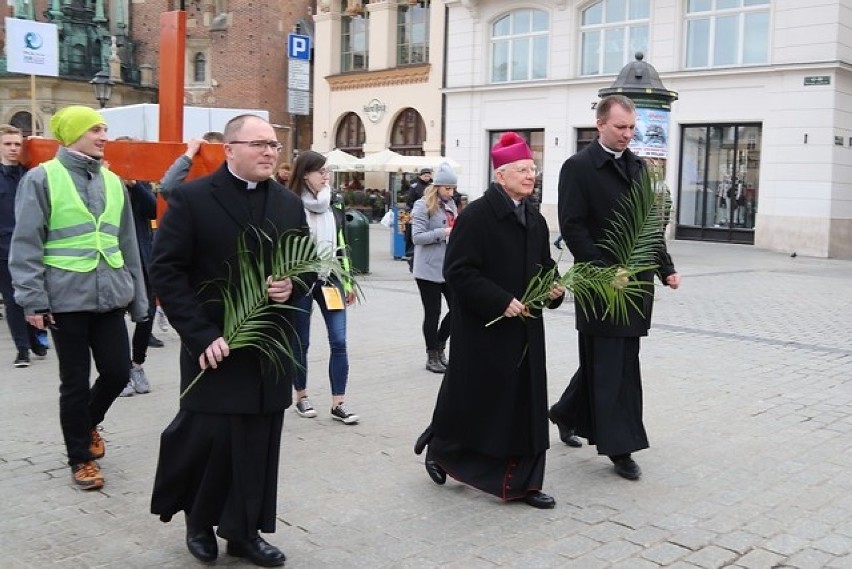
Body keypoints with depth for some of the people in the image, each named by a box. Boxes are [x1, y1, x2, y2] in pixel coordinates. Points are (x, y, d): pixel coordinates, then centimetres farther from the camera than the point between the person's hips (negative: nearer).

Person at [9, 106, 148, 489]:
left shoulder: (112, 182, 11)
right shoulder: (42, 179, -4)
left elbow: (127, 244, 15)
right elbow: (26, 245, -7)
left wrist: (137, 297, 15)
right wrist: (33, 299, -12)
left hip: (110, 296, 5)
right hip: (66, 297, -4)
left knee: (118, 372, 4)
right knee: (75, 381, 4)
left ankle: (88, 423, 35)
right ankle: (80, 459, 21)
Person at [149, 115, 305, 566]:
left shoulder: (289, 204, 10)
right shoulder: (192, 199, -6)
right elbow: (165, 271, -9)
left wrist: (292, 287, -7)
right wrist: (199, 335, -16)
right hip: (214, 347, -4)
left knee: (259, 444, 7)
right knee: (205, 437, -1)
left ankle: (244, 531, 22)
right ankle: (198, 520, 26)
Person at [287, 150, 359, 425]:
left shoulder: (334, 206, 9)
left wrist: (348, 281, 14)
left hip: (330, 279, 4)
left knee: (339, 342, -2)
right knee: (301, 342, 8)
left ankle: (338, 403, 4)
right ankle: (301, 397, 25)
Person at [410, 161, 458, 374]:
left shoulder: (451, 204, 12)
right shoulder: (423, 206, -9)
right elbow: (417, 237, -15)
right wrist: (443, 232, -22)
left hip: (449, 267, 6)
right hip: (429, 269, -6)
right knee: (433, 313, 3)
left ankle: (439, 345, 26)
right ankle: (432, 356, 17)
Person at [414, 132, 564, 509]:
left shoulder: (534, 220, 9)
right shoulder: (476, 216, -14)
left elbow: (545, 266, 19)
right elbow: (458, 270, -18)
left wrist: (554, 287, -3)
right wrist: (501, 301, -22)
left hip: (525, 329, 7)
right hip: (484, 331, -7)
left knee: (524, 405, 8)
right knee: (475, 400, 7)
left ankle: (522, 482, 17)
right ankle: (439, 449, 34)